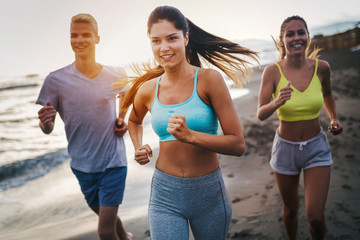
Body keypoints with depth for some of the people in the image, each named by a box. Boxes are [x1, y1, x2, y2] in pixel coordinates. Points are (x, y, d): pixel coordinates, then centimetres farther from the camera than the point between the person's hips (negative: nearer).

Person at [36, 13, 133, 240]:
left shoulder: (115, 77, -6)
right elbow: (48, 129, -5)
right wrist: (45, 121, -29)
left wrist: (123, 119, -1)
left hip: (113, 162, -1)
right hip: (82, 166, 2)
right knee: (107, 218, 21)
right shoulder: (56, 80, -9)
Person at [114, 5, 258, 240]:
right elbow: (134, 120, 23)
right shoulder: (147, 90, -1)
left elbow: (238, 144, -14)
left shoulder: (209, 79, -12)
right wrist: (139, 148, 4)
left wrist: (190, 136, -27)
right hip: (165, 196, 1)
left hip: (209, 194, -1)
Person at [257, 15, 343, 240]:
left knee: (315, 216, -7)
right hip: (285, 148, 0)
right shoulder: (273, 71, -15)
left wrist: (334, 119, 0)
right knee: (290, 210, 16)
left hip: (316, 147, 1)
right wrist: (277, 102, -39)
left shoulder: (321, 67, -9)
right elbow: (261, 114, -19)